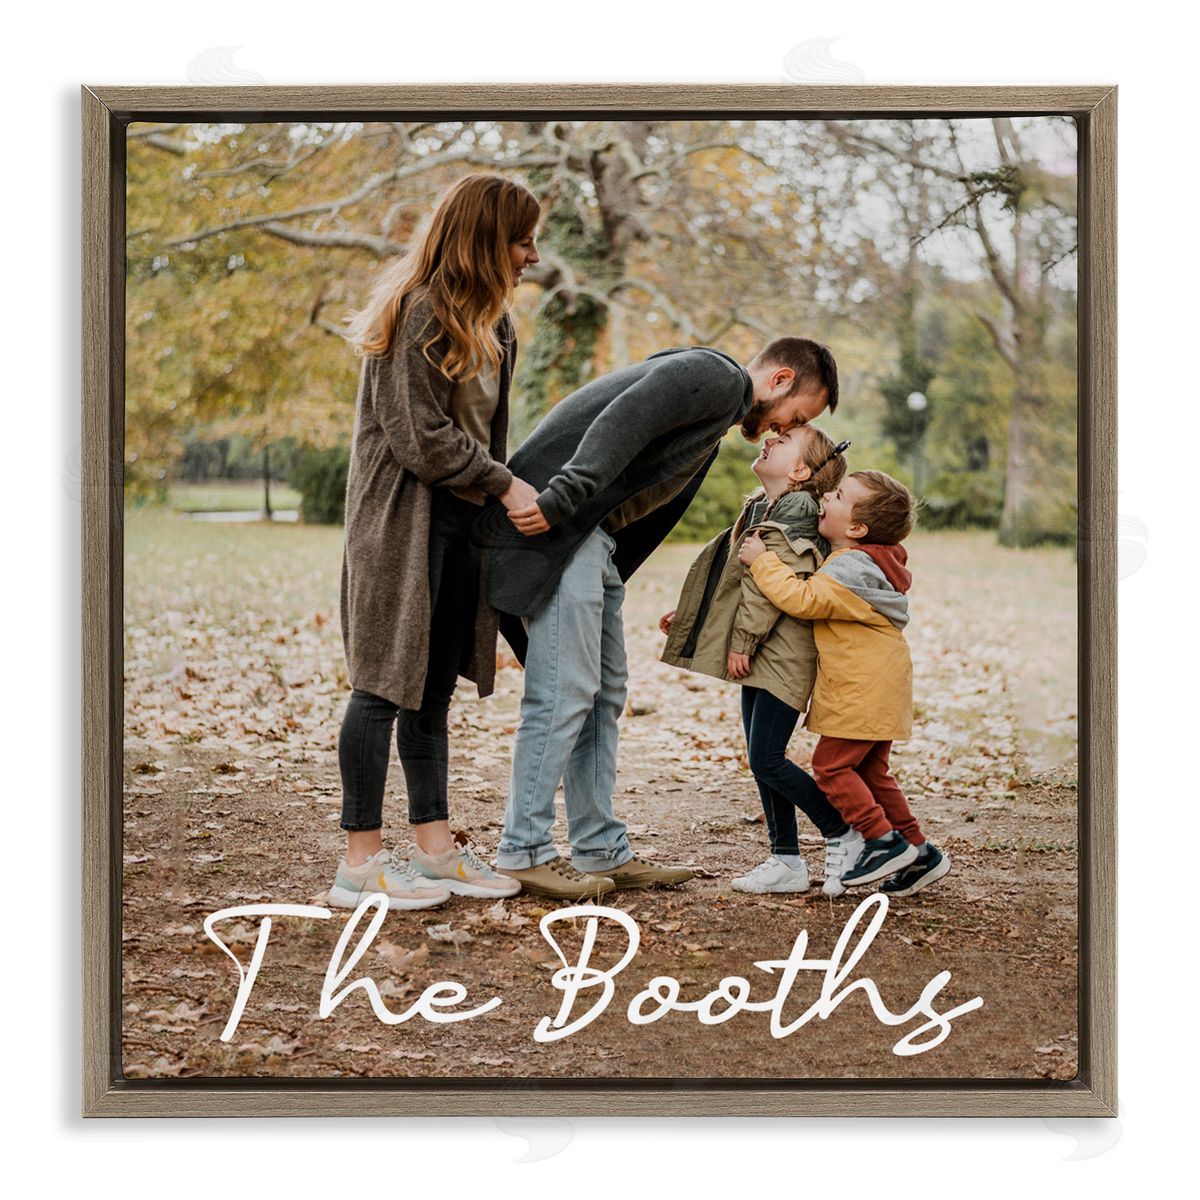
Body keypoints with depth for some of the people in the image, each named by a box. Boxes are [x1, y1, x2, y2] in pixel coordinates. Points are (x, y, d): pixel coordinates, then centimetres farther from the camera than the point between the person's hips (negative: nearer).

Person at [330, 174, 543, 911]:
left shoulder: (488, 322, 15)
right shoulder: (420, 316, -15)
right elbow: (420, 436, -18)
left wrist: (500, 495, 5)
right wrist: (505, 485, -14)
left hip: (459, 521, 9)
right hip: (403, 519, -9)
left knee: (435, 686, 12)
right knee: (386, 684, -5)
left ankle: (435, 845, 19)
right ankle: (362, 861, 0)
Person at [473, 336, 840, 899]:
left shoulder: (722, 405, 27)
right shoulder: (718, 375, -5)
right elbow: (622, 420, -20)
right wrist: (559, 497, -29)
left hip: (591, 533, 11)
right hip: (551, 523, -11)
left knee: (604, 693, 11)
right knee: (563, 692, -10)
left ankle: (601, 850, 16)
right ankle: (523, 853, -5)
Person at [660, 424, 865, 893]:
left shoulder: (796, 508, -13)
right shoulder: (759, 508, 15)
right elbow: (738, 579, 22)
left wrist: (743, 640, -18)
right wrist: (687, 616, 21)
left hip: (784, 657, -9)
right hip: (761, 658, 9)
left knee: (766, 760, -9)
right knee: (762, 760, 9)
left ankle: (843, 835, 6)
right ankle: (786, 860, 16)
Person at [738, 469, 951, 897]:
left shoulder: (852, 568, -20)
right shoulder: (860, 560, 13)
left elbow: (801, 599, -28)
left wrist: (762, 560, -20)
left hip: (864, 692, -10)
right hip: (877, 691, 10)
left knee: (831, 765, -5)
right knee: (869, 772, 15)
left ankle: (884, 841, -4)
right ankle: (918, 853, 18)